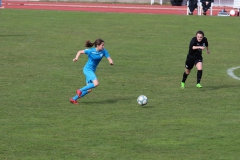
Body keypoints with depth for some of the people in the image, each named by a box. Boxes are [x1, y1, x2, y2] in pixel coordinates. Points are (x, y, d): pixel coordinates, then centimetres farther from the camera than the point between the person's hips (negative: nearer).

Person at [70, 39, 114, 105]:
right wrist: (76, 58, -22)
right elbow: (80, 52, -4)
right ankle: (80, 90, -10)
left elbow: (109, 58, -7)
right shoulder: (90, 51, -16)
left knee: (89, 90, 6)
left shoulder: (103, 51, -6)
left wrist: (111, 62, -31)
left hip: (92, 71, 7)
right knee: (96, 83, -26)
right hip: (87, 69, -7)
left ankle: (73, 99, 18)